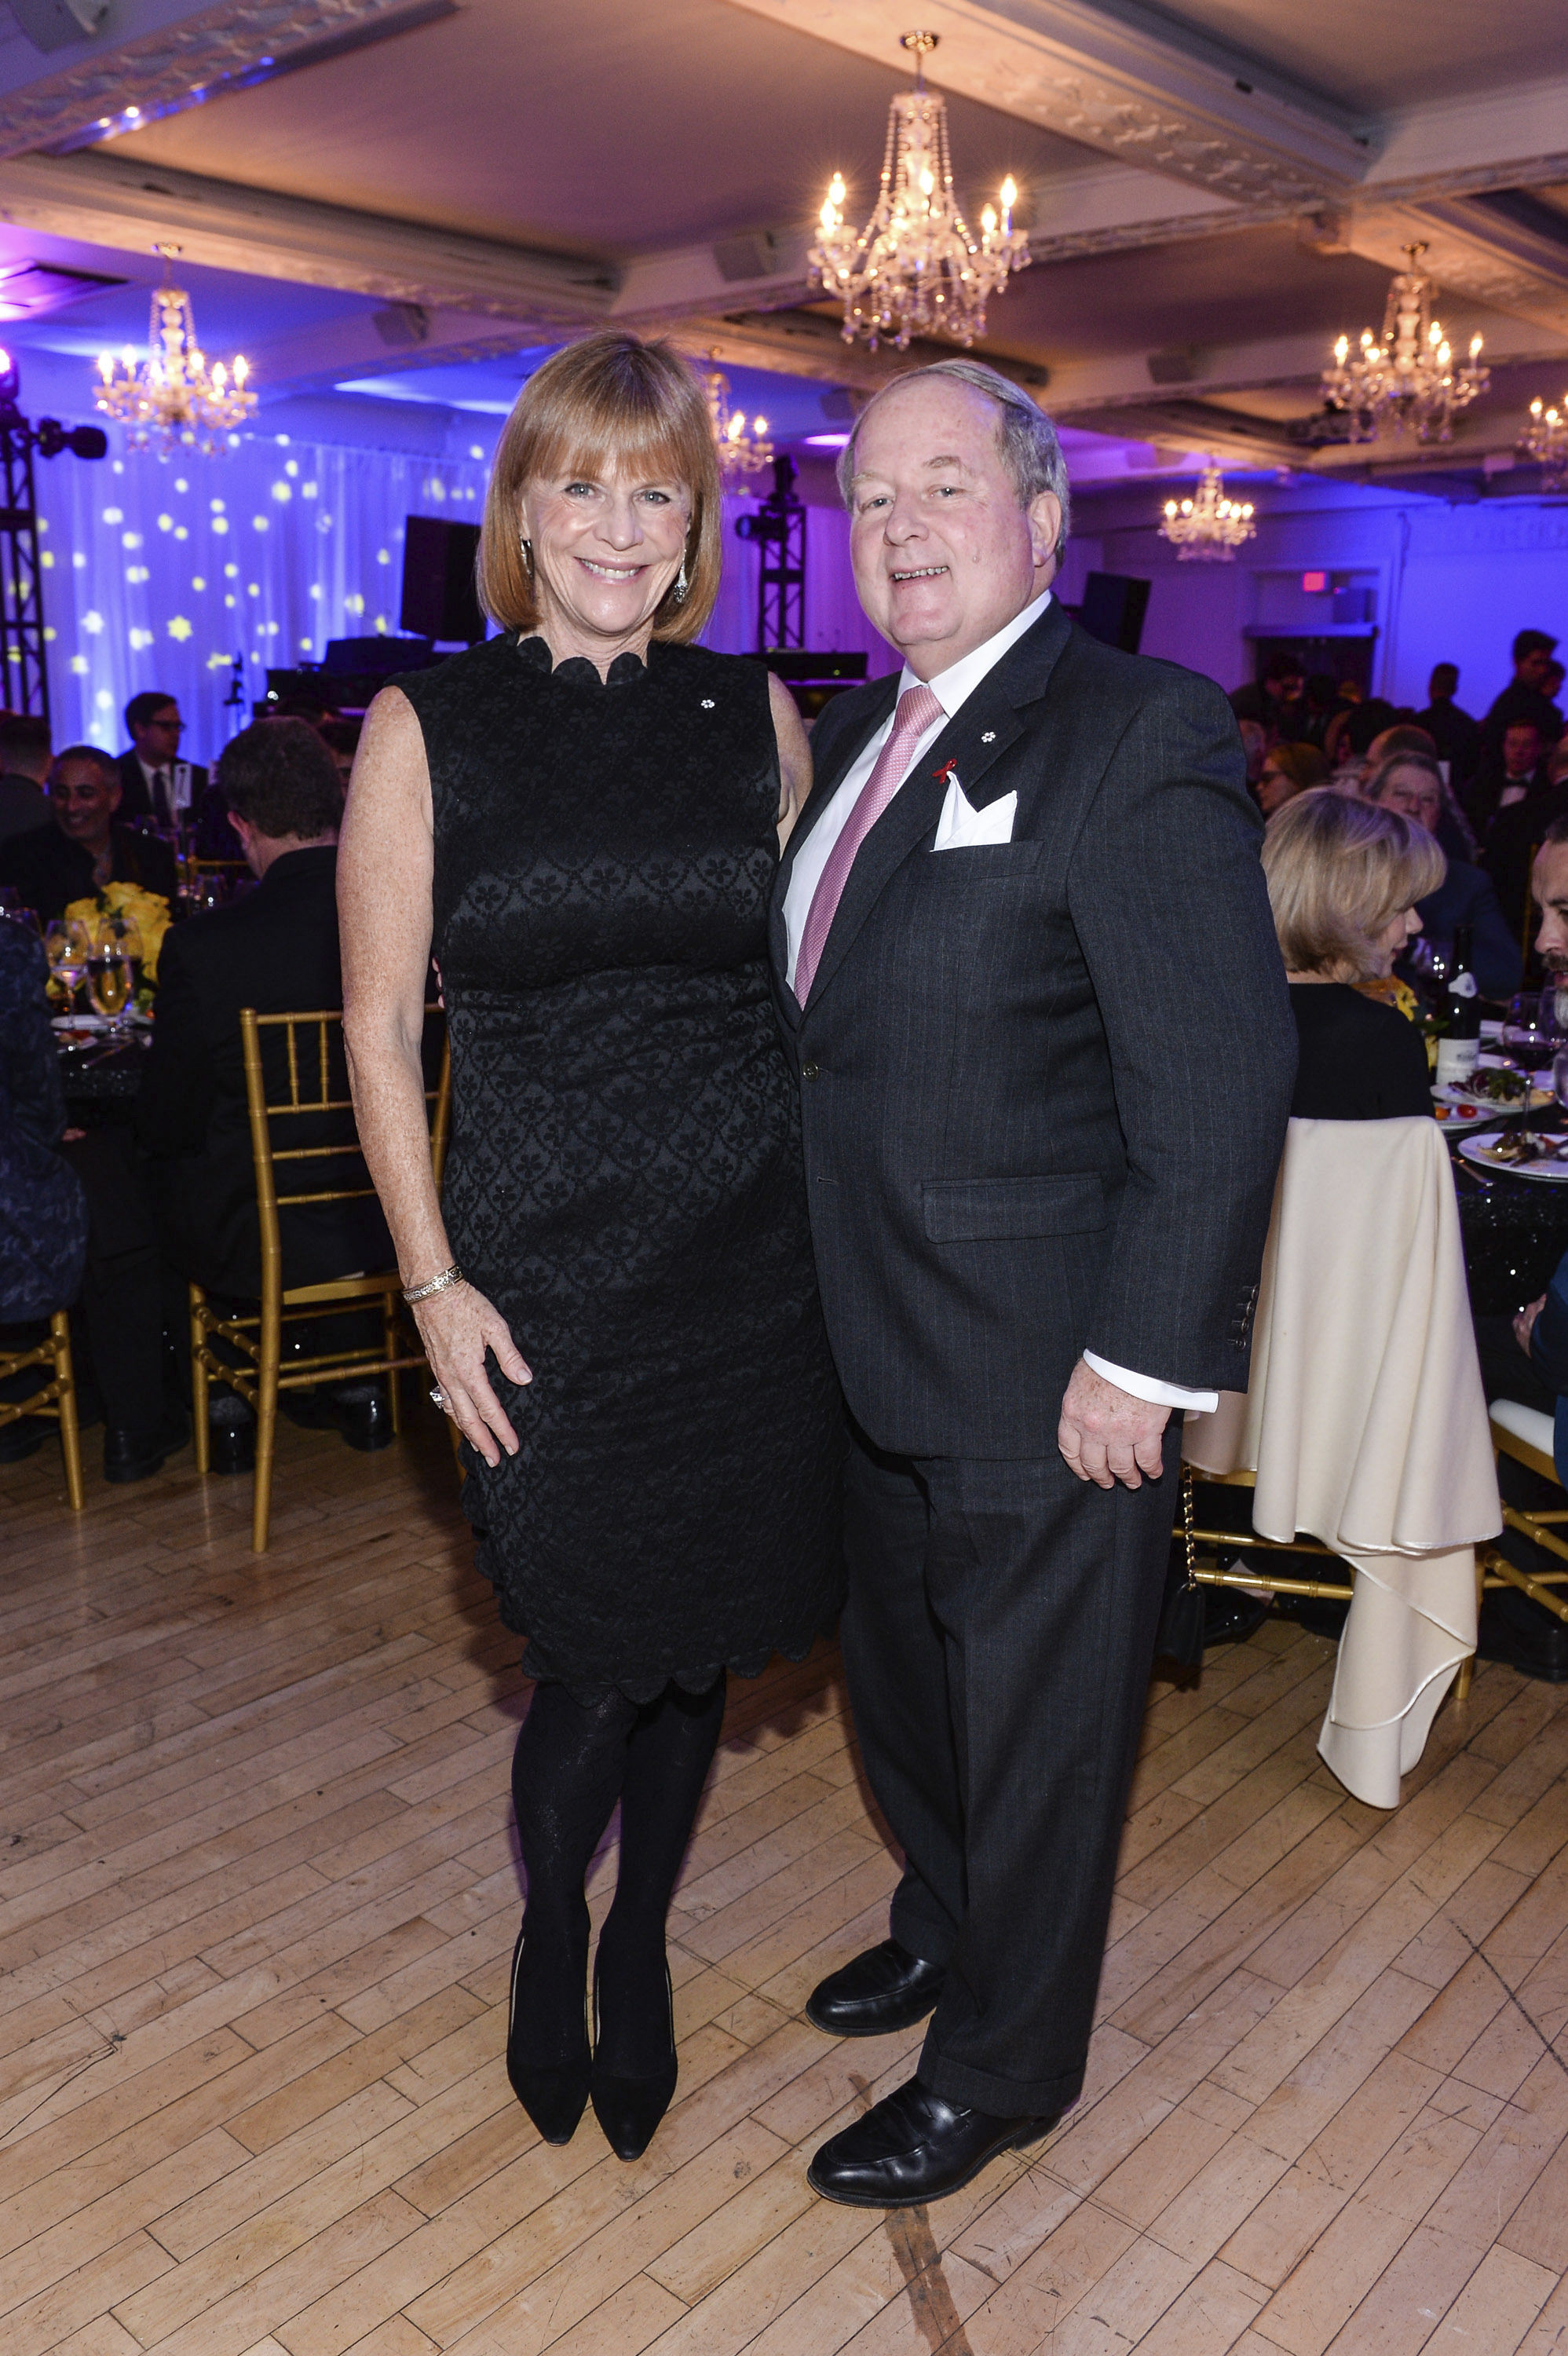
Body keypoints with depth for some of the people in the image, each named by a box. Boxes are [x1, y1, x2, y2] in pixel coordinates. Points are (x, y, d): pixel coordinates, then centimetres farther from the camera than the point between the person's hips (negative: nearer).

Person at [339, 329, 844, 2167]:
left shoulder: (755, 716, 6)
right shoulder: (427, 728, -1)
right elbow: (378, 1027, -1)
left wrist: (829, 1208, 3)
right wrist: (433, 1283, -6)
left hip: (748, 1254, 3)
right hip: (540, 1267, -2)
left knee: (699, 1635, 12)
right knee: (592, 1646, 2)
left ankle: (639, 1948, 40)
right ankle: (552, 1945, 36)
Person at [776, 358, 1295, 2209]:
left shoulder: (1141, 740, -16)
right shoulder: (857, 735, 9)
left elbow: (1219, 1084, -20)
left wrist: (1144, 1361, -20)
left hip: (1048, 1374, -8)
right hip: (882, 1352, 8)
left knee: (1033, 1727, 12)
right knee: (898, 1675, 25)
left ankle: (998, 2070, 36)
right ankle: (942, 1922, 53)